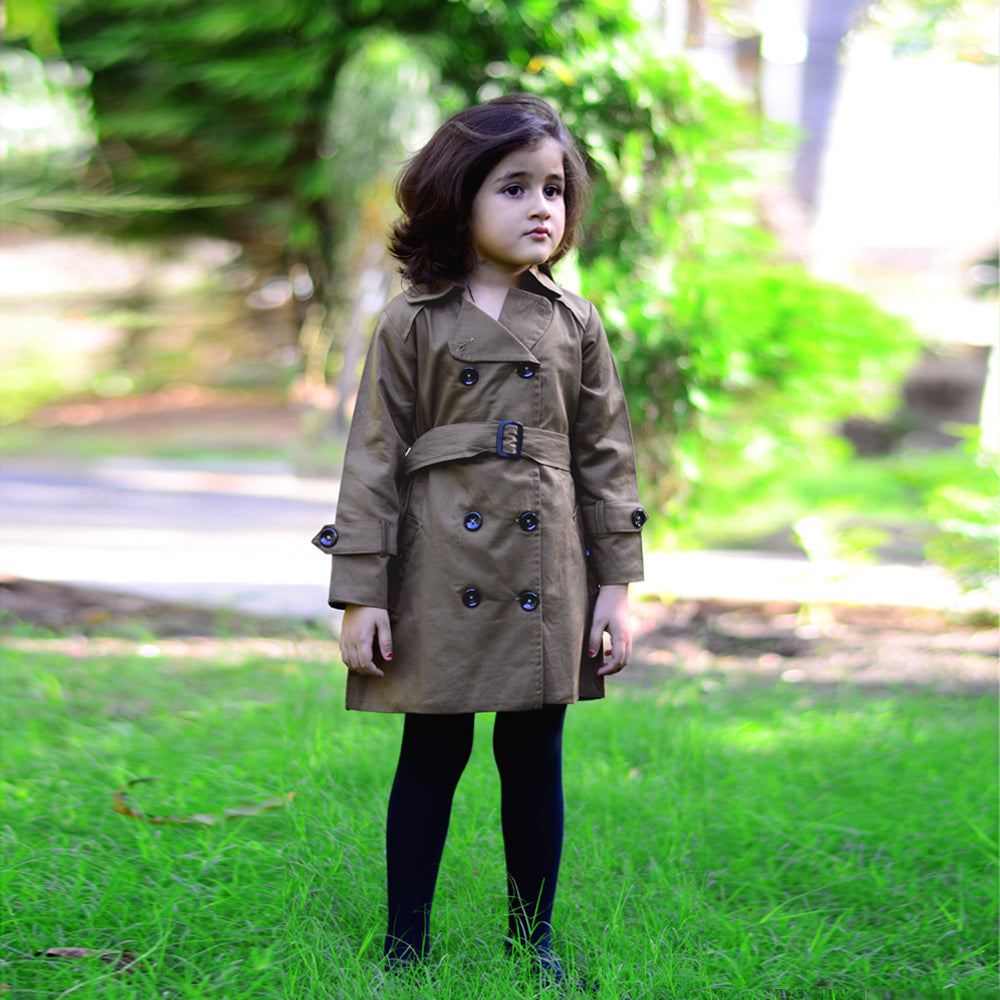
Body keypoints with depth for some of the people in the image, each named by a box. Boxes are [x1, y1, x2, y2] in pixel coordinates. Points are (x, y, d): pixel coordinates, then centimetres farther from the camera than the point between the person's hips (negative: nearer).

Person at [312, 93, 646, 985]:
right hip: (441, 584, -2)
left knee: (535, 760, 10)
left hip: (546, 585, 2)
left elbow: (607, 458, 8)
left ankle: (534, 939, 25)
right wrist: (360, 595, -6)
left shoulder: (575, 325, 7)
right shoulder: (412, 327, -1)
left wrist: (616, 585, 4)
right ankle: (406, 946, 19)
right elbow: (373, 463, -1)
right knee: (432, 757, 7)